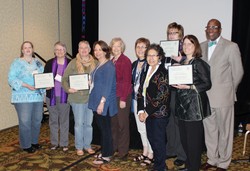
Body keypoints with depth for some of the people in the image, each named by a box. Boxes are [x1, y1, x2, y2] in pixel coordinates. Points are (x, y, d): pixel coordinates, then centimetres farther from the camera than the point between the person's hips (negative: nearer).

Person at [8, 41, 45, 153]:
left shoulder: (38, 63, 15)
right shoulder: (17, 62, -1)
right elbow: (11, 78, -11)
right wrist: (27, 85, -20)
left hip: (38, 96, 5)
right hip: (23, 97, -5)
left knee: (37, 120, 11)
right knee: (25, 122, -4)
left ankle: (34, 141, 27)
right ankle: (26, 145, 10)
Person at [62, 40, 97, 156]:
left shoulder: (95, 63, 3)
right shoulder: (73, 63, -3)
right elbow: (65, 78, -3)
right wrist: (68, 89, -17)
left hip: (91, 97, 2)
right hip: (77, 98, -2)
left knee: (89, 123, 12)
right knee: (79, 123, 5)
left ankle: (88, 146, 26)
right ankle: (79, 147, 20)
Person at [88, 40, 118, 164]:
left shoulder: (109, 66, -13)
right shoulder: (98, 65, 13)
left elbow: (108, 86, -19)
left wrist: (102, 102, -23)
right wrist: (90, 83, 10)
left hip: (104, 103, -8)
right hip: (97, 101, 9)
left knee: (105, 128, 0)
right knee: (101, 127, 15)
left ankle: (107, 155, 11)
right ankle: (104, 151, 26)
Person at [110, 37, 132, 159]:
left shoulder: (125, 61, -9)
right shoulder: (112, 61, 11)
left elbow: (127, 81, -13)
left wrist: (123, 99, -16)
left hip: (122, 97, -6)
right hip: (112, 96, 6)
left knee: (123, 124, 1)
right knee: (113, 122, 12)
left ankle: (123, 151, 11)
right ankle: (114, 146, 26)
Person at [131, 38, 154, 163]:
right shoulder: (134, 64, 12)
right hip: (136, 98, 7)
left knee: (148, 126, -2)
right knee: (140, 127, 15)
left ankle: (151, 153, 13)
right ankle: (145, 151, 29)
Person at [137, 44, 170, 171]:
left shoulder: (163, 73, -12)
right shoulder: (145, 71, 10)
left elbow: (161, 96, -16)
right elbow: (140, 91, 9)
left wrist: (147, 112, -13)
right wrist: (141, 110, -1)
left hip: (159, 113, -6)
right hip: (148, 112, 6)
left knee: (158, 140, 3)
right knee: (151, 138, 14)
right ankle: (157, 159, 34)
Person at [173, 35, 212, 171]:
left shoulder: (198, 63, -7)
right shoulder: (182, 63, 13)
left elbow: (207, 84, -12)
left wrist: (189, 87, -20)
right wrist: (176, 83, 2)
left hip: (194, 105, -7)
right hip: (182, 105, 7)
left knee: (194, 139, -1)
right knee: (184, 138, 12)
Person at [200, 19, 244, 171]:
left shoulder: (231, 47, -6)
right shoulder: (202, 47, 10)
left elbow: (238, 72, -2)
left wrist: (228, 90, 5)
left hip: (223, 97, -4)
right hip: (205, 96, 5)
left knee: (224, 131, 6)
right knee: (209, 130, 14)